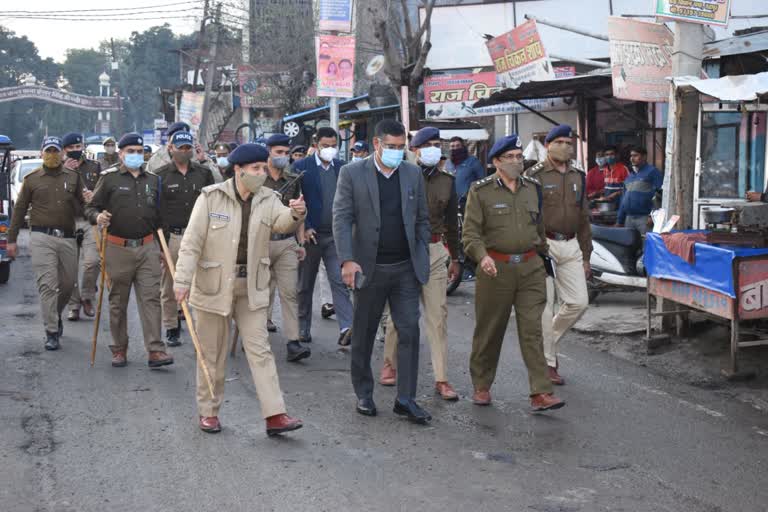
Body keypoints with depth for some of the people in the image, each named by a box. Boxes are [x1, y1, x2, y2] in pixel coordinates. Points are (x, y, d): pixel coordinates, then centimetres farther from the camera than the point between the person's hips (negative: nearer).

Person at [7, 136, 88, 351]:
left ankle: (55, 315, 38)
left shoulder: (73, 177, 10)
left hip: (67, 237, 3)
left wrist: (85, 202, -13)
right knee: (47, 285, -7)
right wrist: (12, 239, 8)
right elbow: (19, 210, 10)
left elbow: (82, 209, 12)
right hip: (42, 238, -2)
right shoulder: (32, 179, 6)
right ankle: (52, 333, -2)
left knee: (68, 283, 10)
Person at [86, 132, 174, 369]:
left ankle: (155, 350, -8)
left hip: (147, 248, 2)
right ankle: (119, 349, 18)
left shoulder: (153, 180, 13)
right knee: (118, 302, 6)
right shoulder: (109, 178, 2)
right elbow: (90, 208, 2)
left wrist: (160, 246, 16)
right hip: (118, 249, -2)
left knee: (151, 298, -6)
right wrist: (97, 217, -22)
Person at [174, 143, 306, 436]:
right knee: (212, 353, 8)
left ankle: (274, 415, -5)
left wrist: (296, 215, -42)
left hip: (252, 288, 3)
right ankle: (208, 411, 23)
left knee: (260, 349, -2)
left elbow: (282, 223, -18)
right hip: (214, 286, -3)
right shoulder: (211, 197, -8)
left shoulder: (267, 199, 2)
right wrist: (182, 280, -19)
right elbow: (192, 242, -10)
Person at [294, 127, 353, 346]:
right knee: (305, 285, 10)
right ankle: (303, 328, 21)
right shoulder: (301, 167, -3)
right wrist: (304, 228, -11)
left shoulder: (342, 168, 8)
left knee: (340, 281, -9)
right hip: (309, 234, -2)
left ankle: (346, 328, -16)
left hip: (336, 234, 2)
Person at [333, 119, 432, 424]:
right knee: (363, 334, 9)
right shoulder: (352, 174, -3)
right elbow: (341, 219, -8)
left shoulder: (413, 174, 7)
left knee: (409, 331, -3)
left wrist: (422, 260, 4)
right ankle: (364, 394, 23)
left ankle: (406, 399, 3)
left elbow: (422, 220, 11)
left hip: (406, 268, 2)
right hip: (369, 268, -2)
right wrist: (347, 260, -18)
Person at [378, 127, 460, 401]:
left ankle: (441, 378, 4)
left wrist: (455, 258, 19)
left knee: (438, 315, 1)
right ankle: (390, 364, 28)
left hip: (434, 252, 3)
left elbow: (452, 221, 18)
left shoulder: (446, 180, 10)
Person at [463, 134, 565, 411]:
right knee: (489, 330, 8)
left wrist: (542, 254, 25)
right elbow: (470, 232, -7)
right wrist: (482, 256, -24)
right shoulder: (481, 191, -2)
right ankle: (481, 386, 24)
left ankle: (540, 393, -5)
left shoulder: (532, 188, 12)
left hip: (531, 267, 3)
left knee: (533, 329, -3)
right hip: (496, 268, -3)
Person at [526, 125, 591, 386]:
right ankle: (548, 361, 8)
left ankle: (547, 340, 25)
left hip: (570, 246, 6)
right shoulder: (535, 175, -5)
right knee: (545, 306, -2)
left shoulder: (578, 177, 14)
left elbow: (583, 218, 19)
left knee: (578, 302, 2)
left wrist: (585, 256, 17)